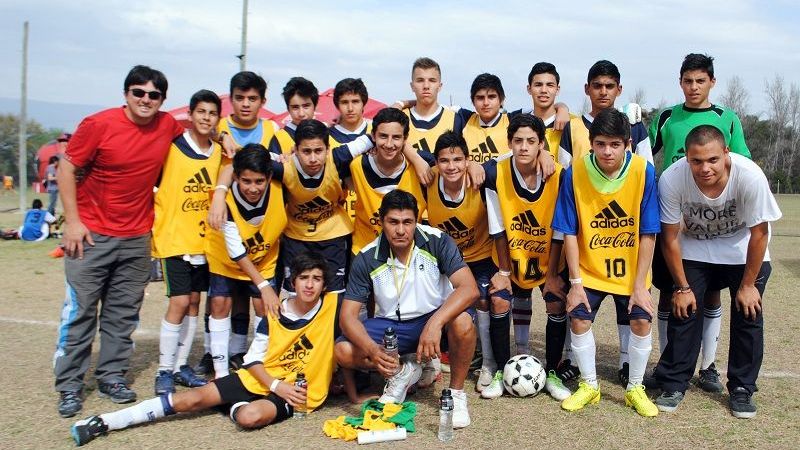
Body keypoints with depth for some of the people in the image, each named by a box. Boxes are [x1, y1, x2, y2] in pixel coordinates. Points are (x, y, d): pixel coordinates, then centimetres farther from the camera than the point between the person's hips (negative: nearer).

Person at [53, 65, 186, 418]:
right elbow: (66, 168, -6)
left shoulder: (168, 126, 0)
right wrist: (72, 221, -11)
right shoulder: (99, 124, -10)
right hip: (91, 233, -3)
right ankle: (69, 385, 10)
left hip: (137, 237, 4)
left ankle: (112, 376, 22)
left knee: (123, 313, 9)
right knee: (79, 310, 0)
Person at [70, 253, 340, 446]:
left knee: (249, 417, -37)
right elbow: (253, 359, 0)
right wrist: (275, 385, -15)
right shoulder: (275, 314, -2)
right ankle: (103, 422, -7)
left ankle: (236, 406, -2)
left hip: (299, 392, -3)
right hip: (262, 378, 3)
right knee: (192, 399, -12)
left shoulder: (333, 306, -10)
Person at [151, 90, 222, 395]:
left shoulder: (220, 153, 5)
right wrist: (154, 224, -9)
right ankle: (164, 371, 4)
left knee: (194, 301, 10)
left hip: (203, 239, 5)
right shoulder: (171, 147, -9)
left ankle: (181, 365, 22)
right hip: (174, 238, -5)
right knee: (179, 302, -9)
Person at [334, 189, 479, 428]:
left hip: (434, 319, -2)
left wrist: (435, 323, -43)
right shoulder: (367, 258, -12)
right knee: (343, 352, -22)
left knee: (462, 323, -35)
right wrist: (372, 350, -33)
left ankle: (456, 392, -8)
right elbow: (348, 315, -13)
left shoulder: (437, 241, -17)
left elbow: (469, 289, -27)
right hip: (389, 326, 2)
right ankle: (403, 370, 7)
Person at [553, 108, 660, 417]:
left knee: (641, 321, -6)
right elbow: (569, 232, -11)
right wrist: (575, 282, -13)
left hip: (630, 267, 0)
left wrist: (640, 284, -14)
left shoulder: (643, 171, -18)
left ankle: (635, 388, 16)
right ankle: (589, 385, 15)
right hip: (589, 267, 0)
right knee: (579, 320, -7)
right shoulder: (576, 171, -18)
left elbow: (648, 234, -13)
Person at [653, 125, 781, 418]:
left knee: (748, 312, -5)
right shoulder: (672, 179, -30)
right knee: (684, 308, -7)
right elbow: (670, 238, -16)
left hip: (742, 249, 0)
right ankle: (673, 384, 7)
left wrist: (747, 285, -12)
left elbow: (759, 233, -18)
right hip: (694, 248, 1)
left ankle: (742, 388, 12)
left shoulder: (750, 176, -33)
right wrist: (682, 287, -11)